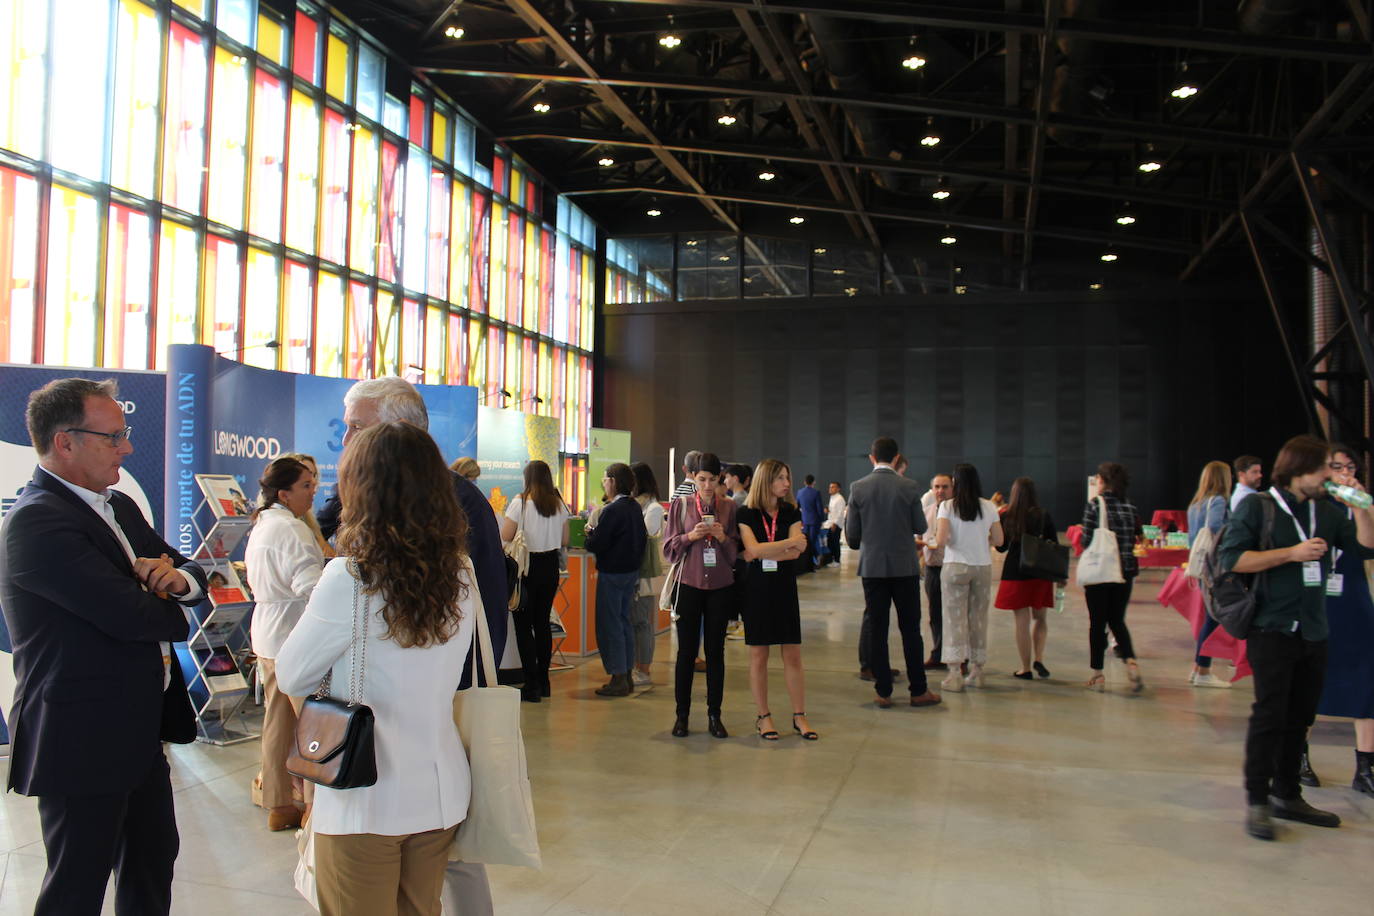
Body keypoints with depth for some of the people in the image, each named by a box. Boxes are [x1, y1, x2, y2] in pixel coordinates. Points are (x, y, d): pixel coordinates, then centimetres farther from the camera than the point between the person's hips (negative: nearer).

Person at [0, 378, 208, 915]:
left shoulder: (119, 507, 9)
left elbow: (193, 576, 12)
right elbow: (131, 615, -28)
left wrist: (178, 578, -13)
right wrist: (169, 610, -5)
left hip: (140, 729, 9)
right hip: (83, 740, -9)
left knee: (153, 858, 21)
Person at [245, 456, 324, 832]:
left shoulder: (261, 525, 14)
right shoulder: (290, 529, -17)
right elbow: (311, 585, -25)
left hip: (266, 634, 10)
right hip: (294, 636, -10)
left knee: (277, 721, 14)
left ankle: (278, 805, 22)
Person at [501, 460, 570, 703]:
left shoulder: (520, 503, -11)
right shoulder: (559, 505, 3)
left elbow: (505, 537, -13)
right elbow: (564, 540, 9)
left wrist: (522, 540, 7)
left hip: (526, 567, -5)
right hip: (550, 567, 5)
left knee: (523, 626, 2)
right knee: (543, 623, 14)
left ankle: (532, 685, -1)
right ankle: (543, 681, 20)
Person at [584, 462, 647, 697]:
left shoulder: (611, 510, -19)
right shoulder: (635, 507, 7)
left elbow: (597, 544, -20)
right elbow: (642, 537, 14)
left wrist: (589, 533, -1)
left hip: (612, 573, -8)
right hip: (632, 571, 9)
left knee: (610, 623, 0)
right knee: (624, 621, 16)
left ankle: (618, 679, 3)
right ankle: (627, 675, 22)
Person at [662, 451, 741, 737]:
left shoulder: (729, 506, 3)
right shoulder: (680, 505, 1)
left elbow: (737, 551, 5)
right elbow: (668, 549, 1)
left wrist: (723, 537, -14)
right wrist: (690, 536, -16)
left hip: (721, 586, 1)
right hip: (689, 584, -1)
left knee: (715, 651, 7)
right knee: (686, 651, 5)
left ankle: (714, 715, 15)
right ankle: (682, 714, 14)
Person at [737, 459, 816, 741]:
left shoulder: (791, 513, 5)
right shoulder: (746, 514, -2)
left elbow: (796, 553, -8)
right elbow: (754, 549, -16)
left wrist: (760, 554, -15)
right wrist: (790, 542, -14)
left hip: (785, 590, 3)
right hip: (756, 590, -2)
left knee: (793, 655, 3)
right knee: (758, 655, 3)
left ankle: (799, 716, 11)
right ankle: (763, 717, 12)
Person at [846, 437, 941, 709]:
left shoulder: (858, 488, -4)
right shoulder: (910, 487, -7)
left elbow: (851, 533, -1)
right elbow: (920, 527, -1)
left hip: (872, 566, 1)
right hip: (904, 566, -1)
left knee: (876, 630, 6)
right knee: (910, 629, 7)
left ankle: (882, 692, 8)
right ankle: (918, 691, 12)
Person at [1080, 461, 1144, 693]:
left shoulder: (1093, 506, -11)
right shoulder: (1131, 509, 2)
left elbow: (1087, 541, -11)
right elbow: (1135, 540, 4)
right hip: (1125, 572, 4)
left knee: (1097, 623, 6)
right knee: (1117, 620, 16)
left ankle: (1097, 674, 9)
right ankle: (1131, 662, -5)